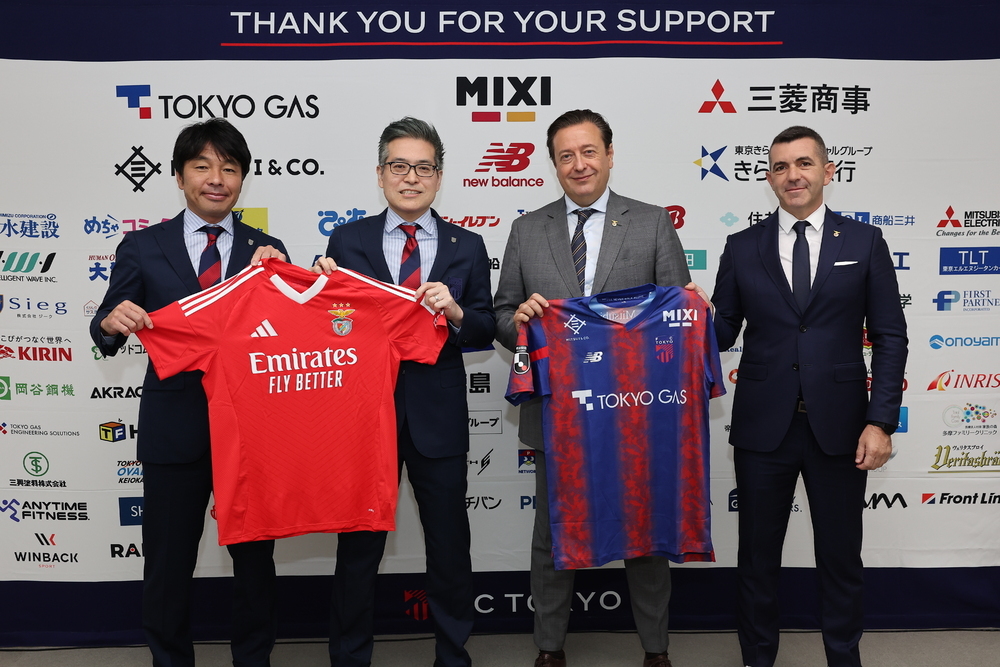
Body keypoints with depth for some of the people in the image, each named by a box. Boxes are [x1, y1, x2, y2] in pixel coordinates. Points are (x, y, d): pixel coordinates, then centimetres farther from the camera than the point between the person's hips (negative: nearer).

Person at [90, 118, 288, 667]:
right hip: (174, 430, 0)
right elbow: (107, 334, 1)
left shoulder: (267, 251, 5)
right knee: (167, 566, 11)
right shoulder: (142, 248, 3)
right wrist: (112, 322, -21)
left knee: (255, 562, 13)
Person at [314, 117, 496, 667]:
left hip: (438, 416, 1)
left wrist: (455, 312, -18)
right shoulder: (347, 240, 2)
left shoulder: (467, 247, 4)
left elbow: (485, 333, 2)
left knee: (450, 548, 12)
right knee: (358, 547, 12)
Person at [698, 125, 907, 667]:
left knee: (840, 556, 12)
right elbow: (723, 332, 5)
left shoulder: (864, 242, 3)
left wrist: (881, 420, -7)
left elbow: (889, 336, 1)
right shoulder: (742, 247, 4)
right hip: (763, 425, 1)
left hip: (838, 427, 0)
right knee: (757, 554, 12)